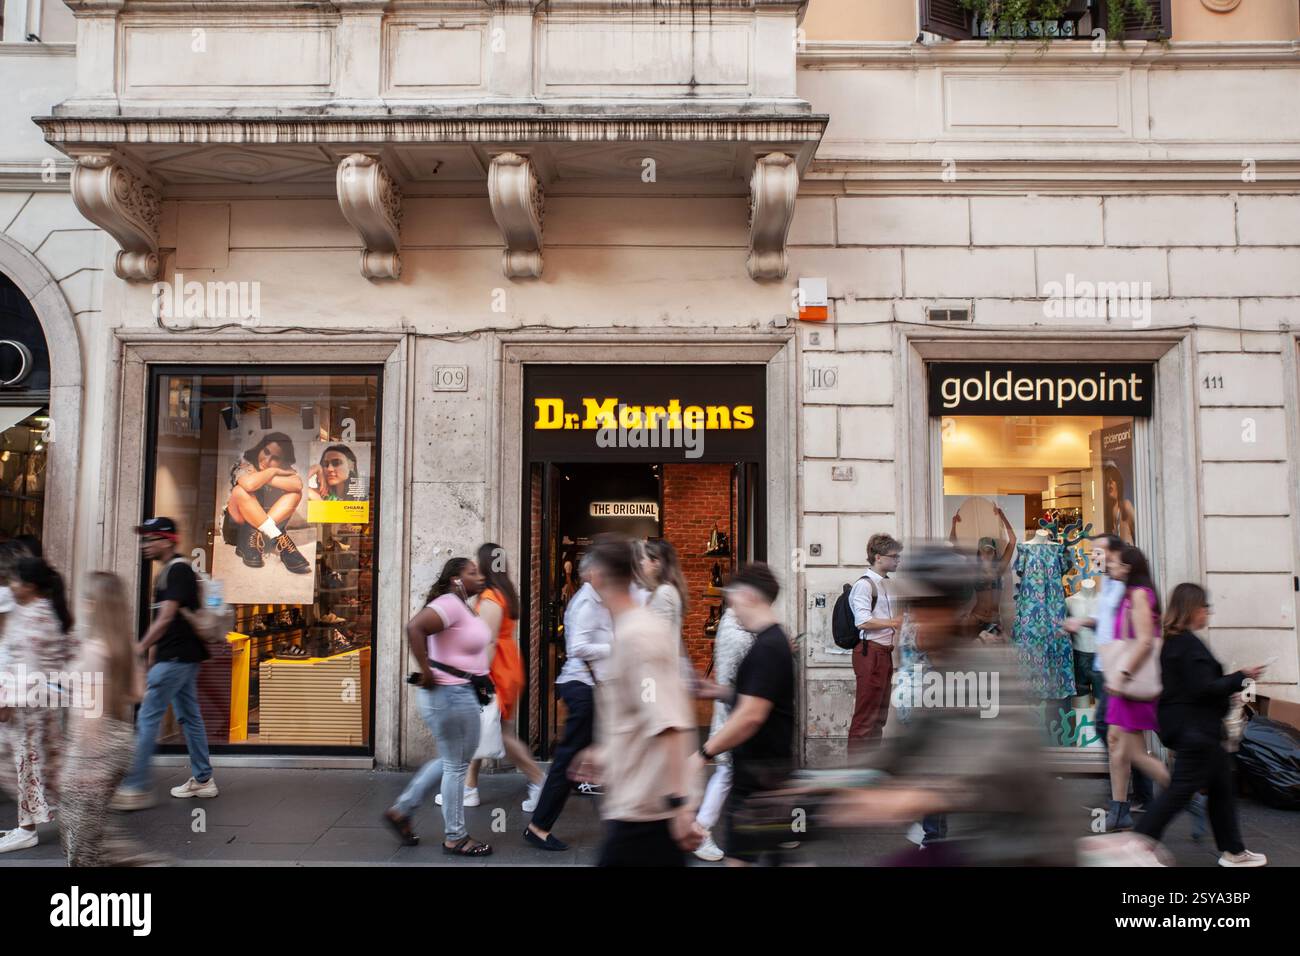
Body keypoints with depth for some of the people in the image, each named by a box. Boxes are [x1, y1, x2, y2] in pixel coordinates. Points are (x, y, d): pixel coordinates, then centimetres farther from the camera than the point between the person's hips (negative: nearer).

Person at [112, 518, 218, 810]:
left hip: (176, 657, -10)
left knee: (147, 717, -7)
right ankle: (203, 780, 21)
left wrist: (141, 647, -20)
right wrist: (151, 658, 22)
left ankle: (135, 788, -4)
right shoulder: (167, 572, 17)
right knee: (189, 717, 13)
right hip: (182, 657, 10)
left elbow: (167, 617, -21)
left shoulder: (178, 570, -14)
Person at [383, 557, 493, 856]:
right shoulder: (449, 604, -19)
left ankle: (401, 810, 30)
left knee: (453, 760, 21)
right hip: (449, 694, -10)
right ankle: (455, 838, 16)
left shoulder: (464, 605, 12)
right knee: (456, 765, 2)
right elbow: (414, 628, -33)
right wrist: (426, 672, -27)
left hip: (464, 693, 10)